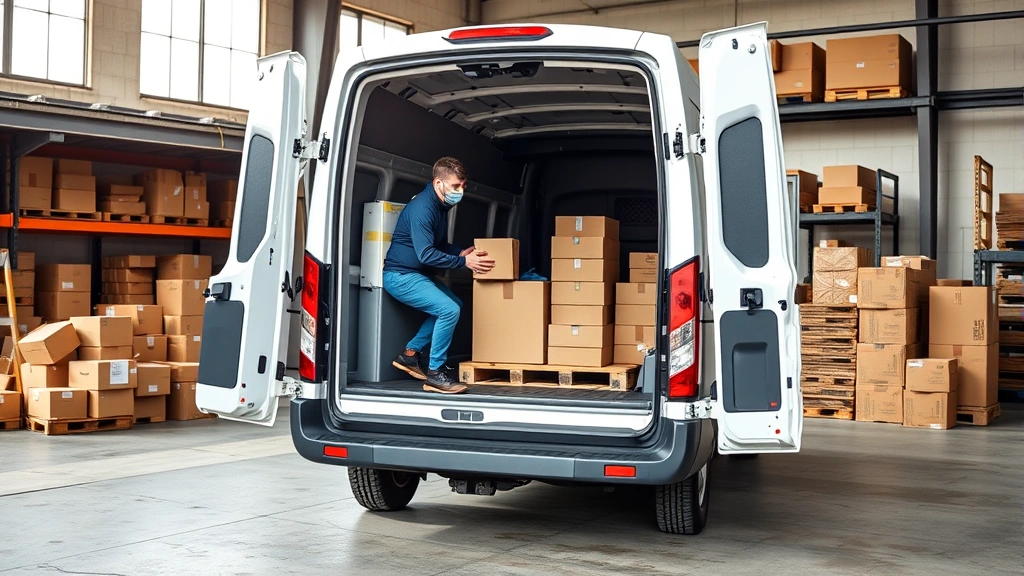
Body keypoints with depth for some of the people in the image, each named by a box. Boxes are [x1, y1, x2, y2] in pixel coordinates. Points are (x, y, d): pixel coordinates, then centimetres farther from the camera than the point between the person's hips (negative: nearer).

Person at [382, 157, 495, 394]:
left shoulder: (441, 206, 9)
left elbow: (440, 245, 18)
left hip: (417, 274, 10)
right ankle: (434, 374, -10)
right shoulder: (422, 208, -23)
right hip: (400, 276, -10)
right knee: (449, 310, -20)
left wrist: (461, 252, -2)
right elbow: (426, 254, -28)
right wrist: (464, 262, -26)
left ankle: (410, 354, 19)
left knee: (454, 305, 18)